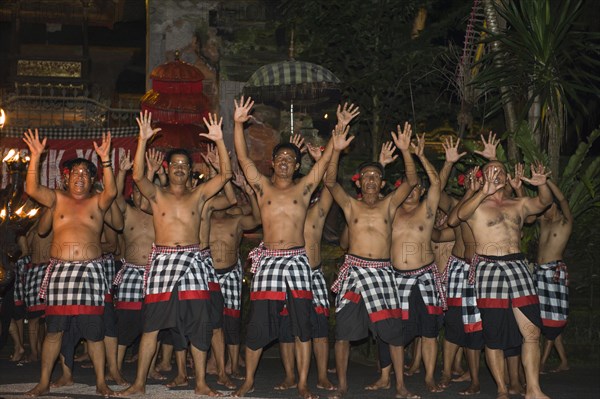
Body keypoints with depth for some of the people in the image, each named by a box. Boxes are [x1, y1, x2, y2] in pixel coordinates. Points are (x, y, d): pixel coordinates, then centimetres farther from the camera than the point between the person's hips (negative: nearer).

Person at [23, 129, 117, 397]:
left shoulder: (97, 202, 10)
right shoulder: (57, 199, 12)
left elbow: (112, 191, -12)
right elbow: (32, 189, -4)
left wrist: (105, 159, -20)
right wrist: (35, 156, -12)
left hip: (91, 270, -1)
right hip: (59, 269, 1)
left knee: (94, 330, 0)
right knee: (54, 329, 3)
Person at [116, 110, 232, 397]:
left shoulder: (198, 195, 10)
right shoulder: (157, 195, 7)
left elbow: (225, 174, 0)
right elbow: (138, 176, -11)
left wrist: (219, 141, -10)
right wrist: (143, 140, -19)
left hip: (192, 260, 1)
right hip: (161, 261, -1)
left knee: (198, 324, -1)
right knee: (151, 323, 0)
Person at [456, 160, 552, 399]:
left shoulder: (519, 205, 17)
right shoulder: (477, 205, 1)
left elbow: (544, 202, 5)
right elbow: (461, 214, -19)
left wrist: (542, 185, -17)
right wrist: (484, 192, -35)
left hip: (518, 267, 4)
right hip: (489, 270, -4)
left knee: (532, 332, -1)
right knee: (493, 336, 1)